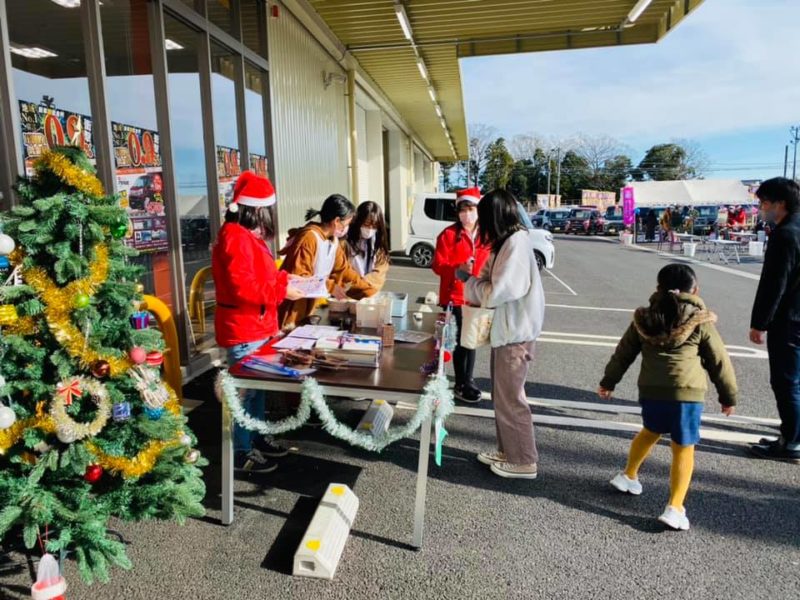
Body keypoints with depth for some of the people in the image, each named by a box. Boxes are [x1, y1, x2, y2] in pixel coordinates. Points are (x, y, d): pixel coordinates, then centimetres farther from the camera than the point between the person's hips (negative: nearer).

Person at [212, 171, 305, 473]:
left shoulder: (247, 235, 13)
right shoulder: (236, 238, -21)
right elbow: (244, 288, -27)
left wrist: (286, 278, 9)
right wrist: (283, 292, -19)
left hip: (257, 327, 10)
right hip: (243, 330, -10)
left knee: (257, 385, 19)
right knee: (245, 389, 1)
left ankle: (257, 439, 33)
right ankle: (242, 453, 14)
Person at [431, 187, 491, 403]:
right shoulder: (449, 234, -8)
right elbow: (438, 265, -10)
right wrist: (459, 268, -26)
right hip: (454, 296, -4)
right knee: (462, 340, 0)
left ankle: (467, 380, 27)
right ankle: (461, 385, 13)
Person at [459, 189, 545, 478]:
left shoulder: (516, 243, -20)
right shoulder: (506, 242, 10)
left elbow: (496, 292, -21)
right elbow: (493, 282, 11)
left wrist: (468, 278, -7)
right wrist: (471, 278, -6)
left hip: (515, 332, -9)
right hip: (506, 330, 9)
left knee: (510, 398, 2)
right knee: (502, 395, 18)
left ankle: (523, 462, 17)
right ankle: (507, 451, 32)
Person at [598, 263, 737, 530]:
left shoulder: (643, 319, 9)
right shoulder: (701, 323, 1)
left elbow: (623, 353, 17)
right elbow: (719, 362, 8)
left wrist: (608, 382, 28)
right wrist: (729, 396, 20)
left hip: (650, 391, 4)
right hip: (686, 394, -4)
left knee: (651, 431, 28)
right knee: (683, 448, 6)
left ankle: (629, 475, 41)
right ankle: (675, 508, 4)